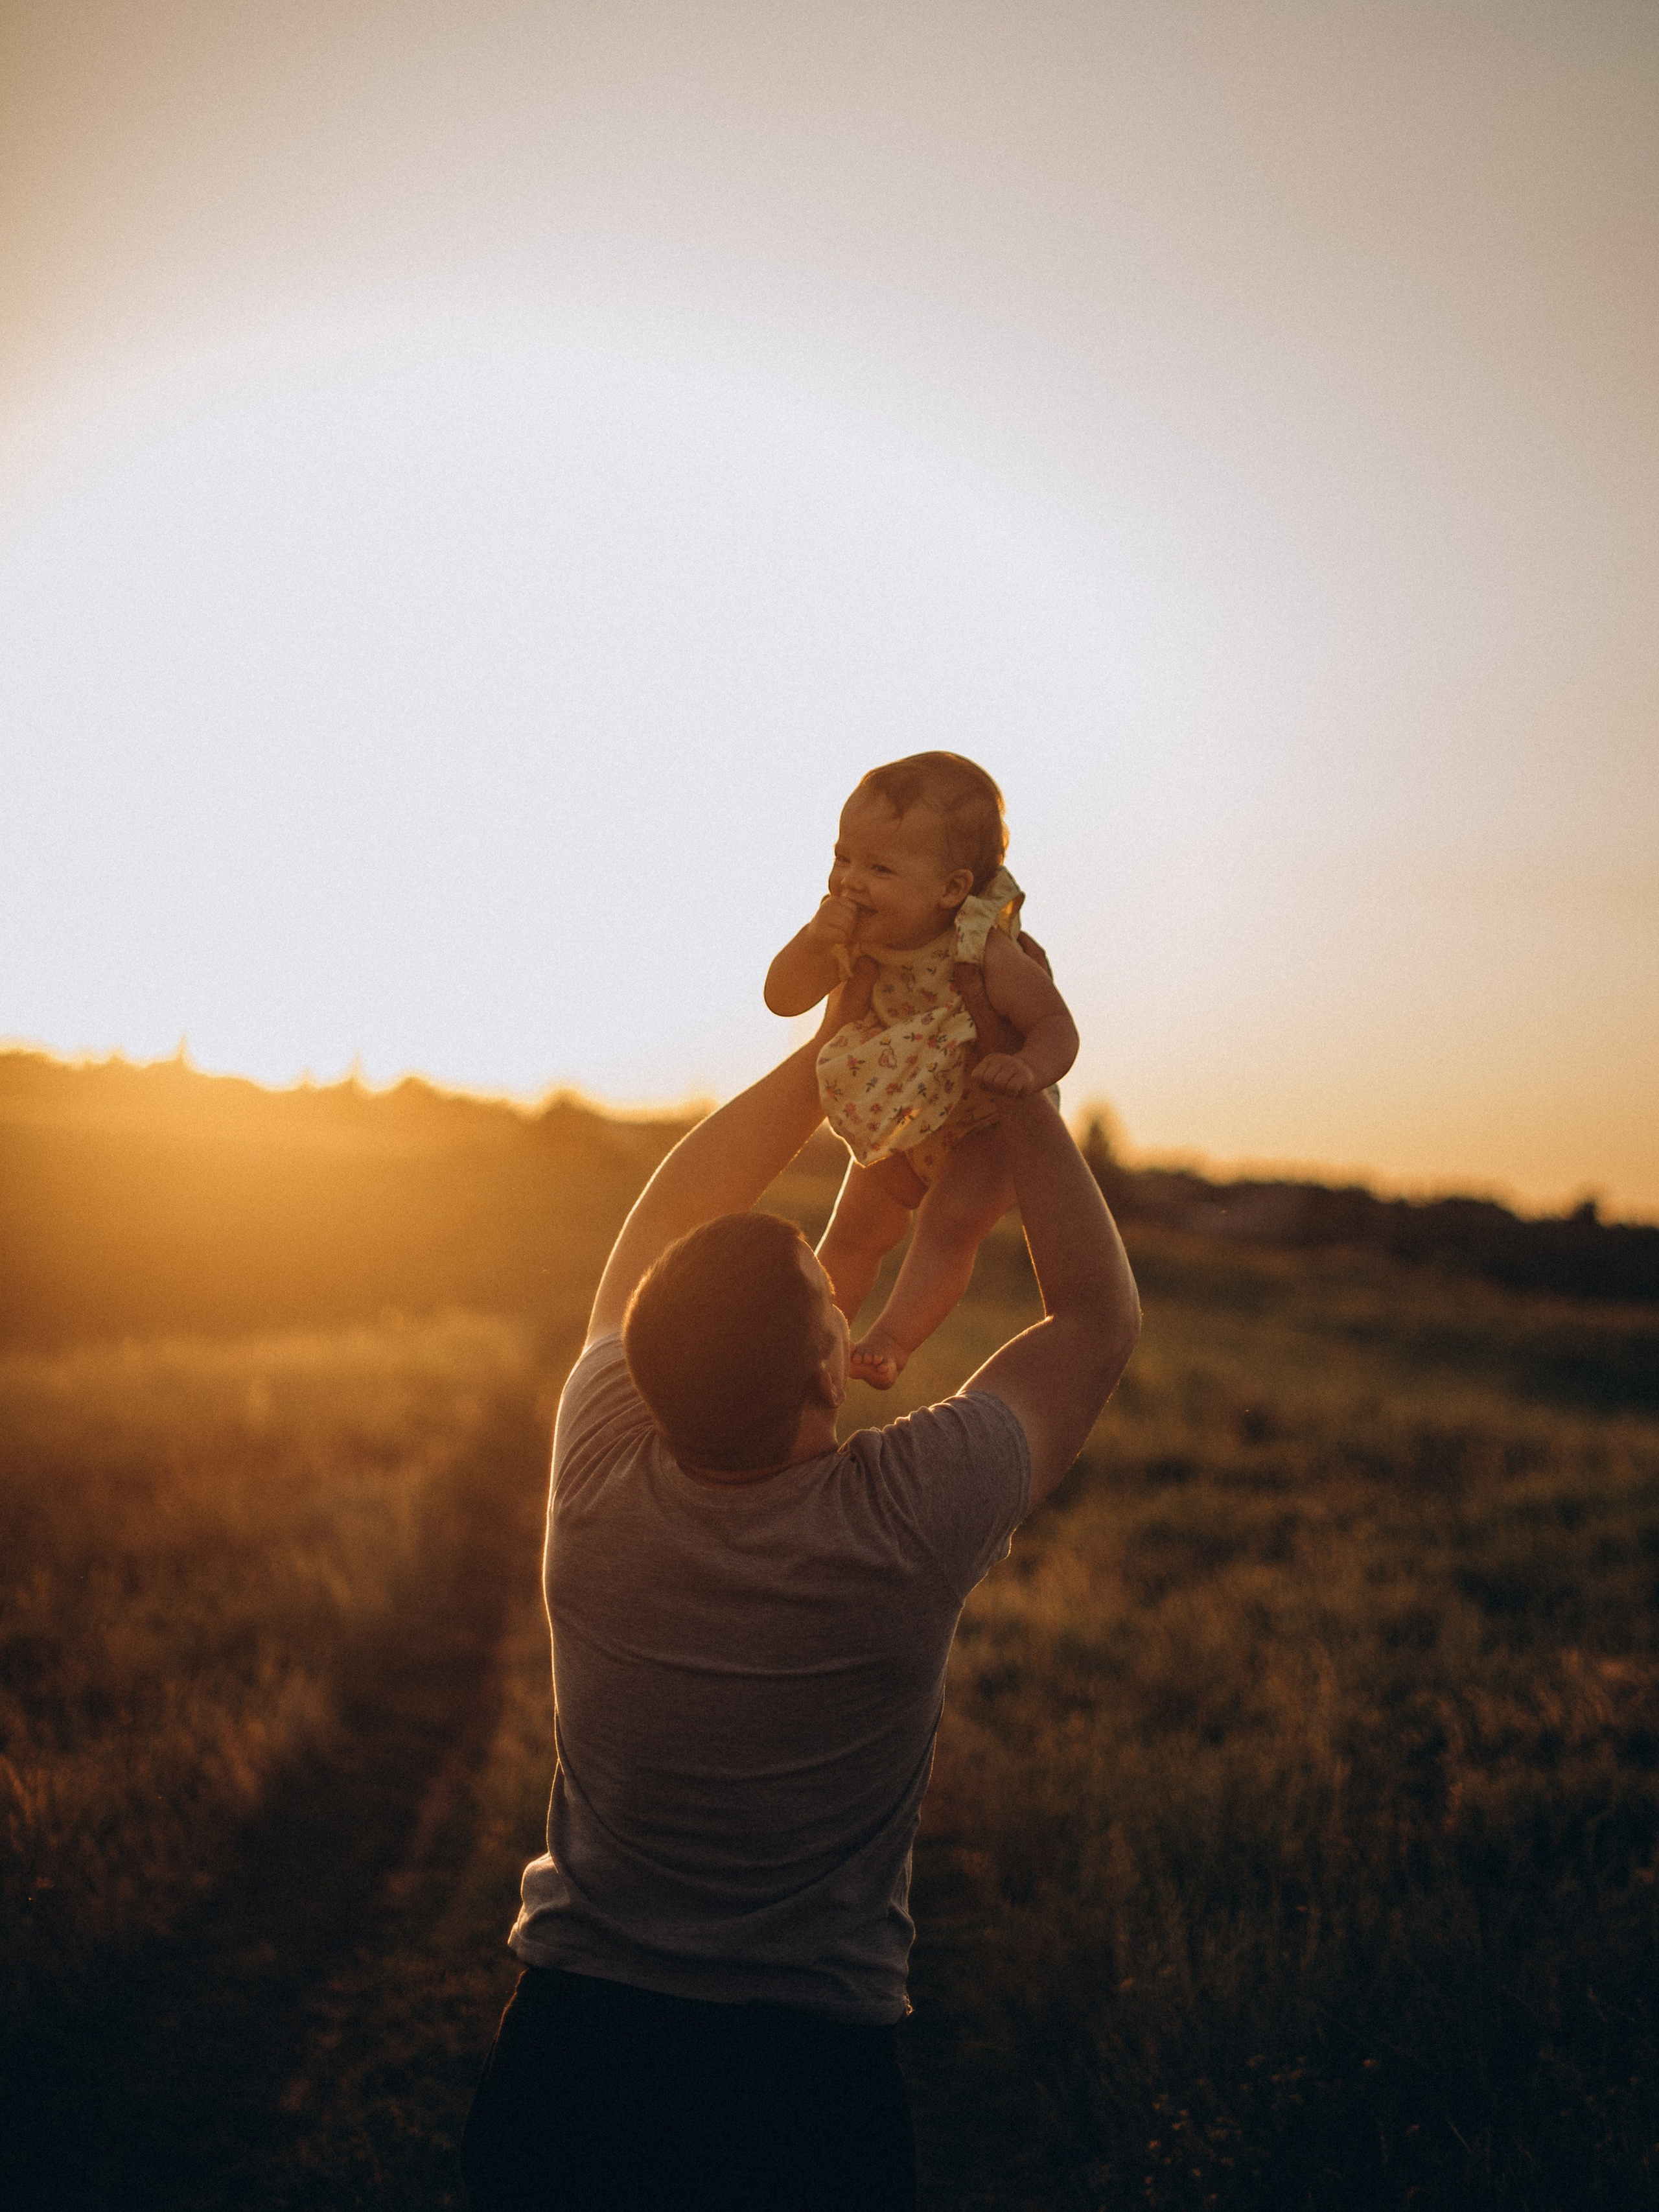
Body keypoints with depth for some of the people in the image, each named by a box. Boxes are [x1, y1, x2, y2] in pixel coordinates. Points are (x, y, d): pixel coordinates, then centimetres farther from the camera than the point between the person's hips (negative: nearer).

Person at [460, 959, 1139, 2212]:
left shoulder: (601, 1474, -15)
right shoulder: (910, 1519, -23)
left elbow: (669, 1216, 4)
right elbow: (1103, 1312, -6)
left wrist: (832, 1046, 8)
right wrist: (1015, 1070, -2)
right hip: (806, 2091, -2)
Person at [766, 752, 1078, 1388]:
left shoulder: (983, 955, -33)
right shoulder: (852, 936, -18)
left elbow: (1057, 1025, -27)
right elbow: (783, 998, -16)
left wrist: (1028, 1068, -50)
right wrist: (815, 941, -36)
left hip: (984, 1127, -5)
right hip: (894, 1124, 6)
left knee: (949, 1224, -26)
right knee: (851, 1239, 12)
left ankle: (890, 1342, -21)